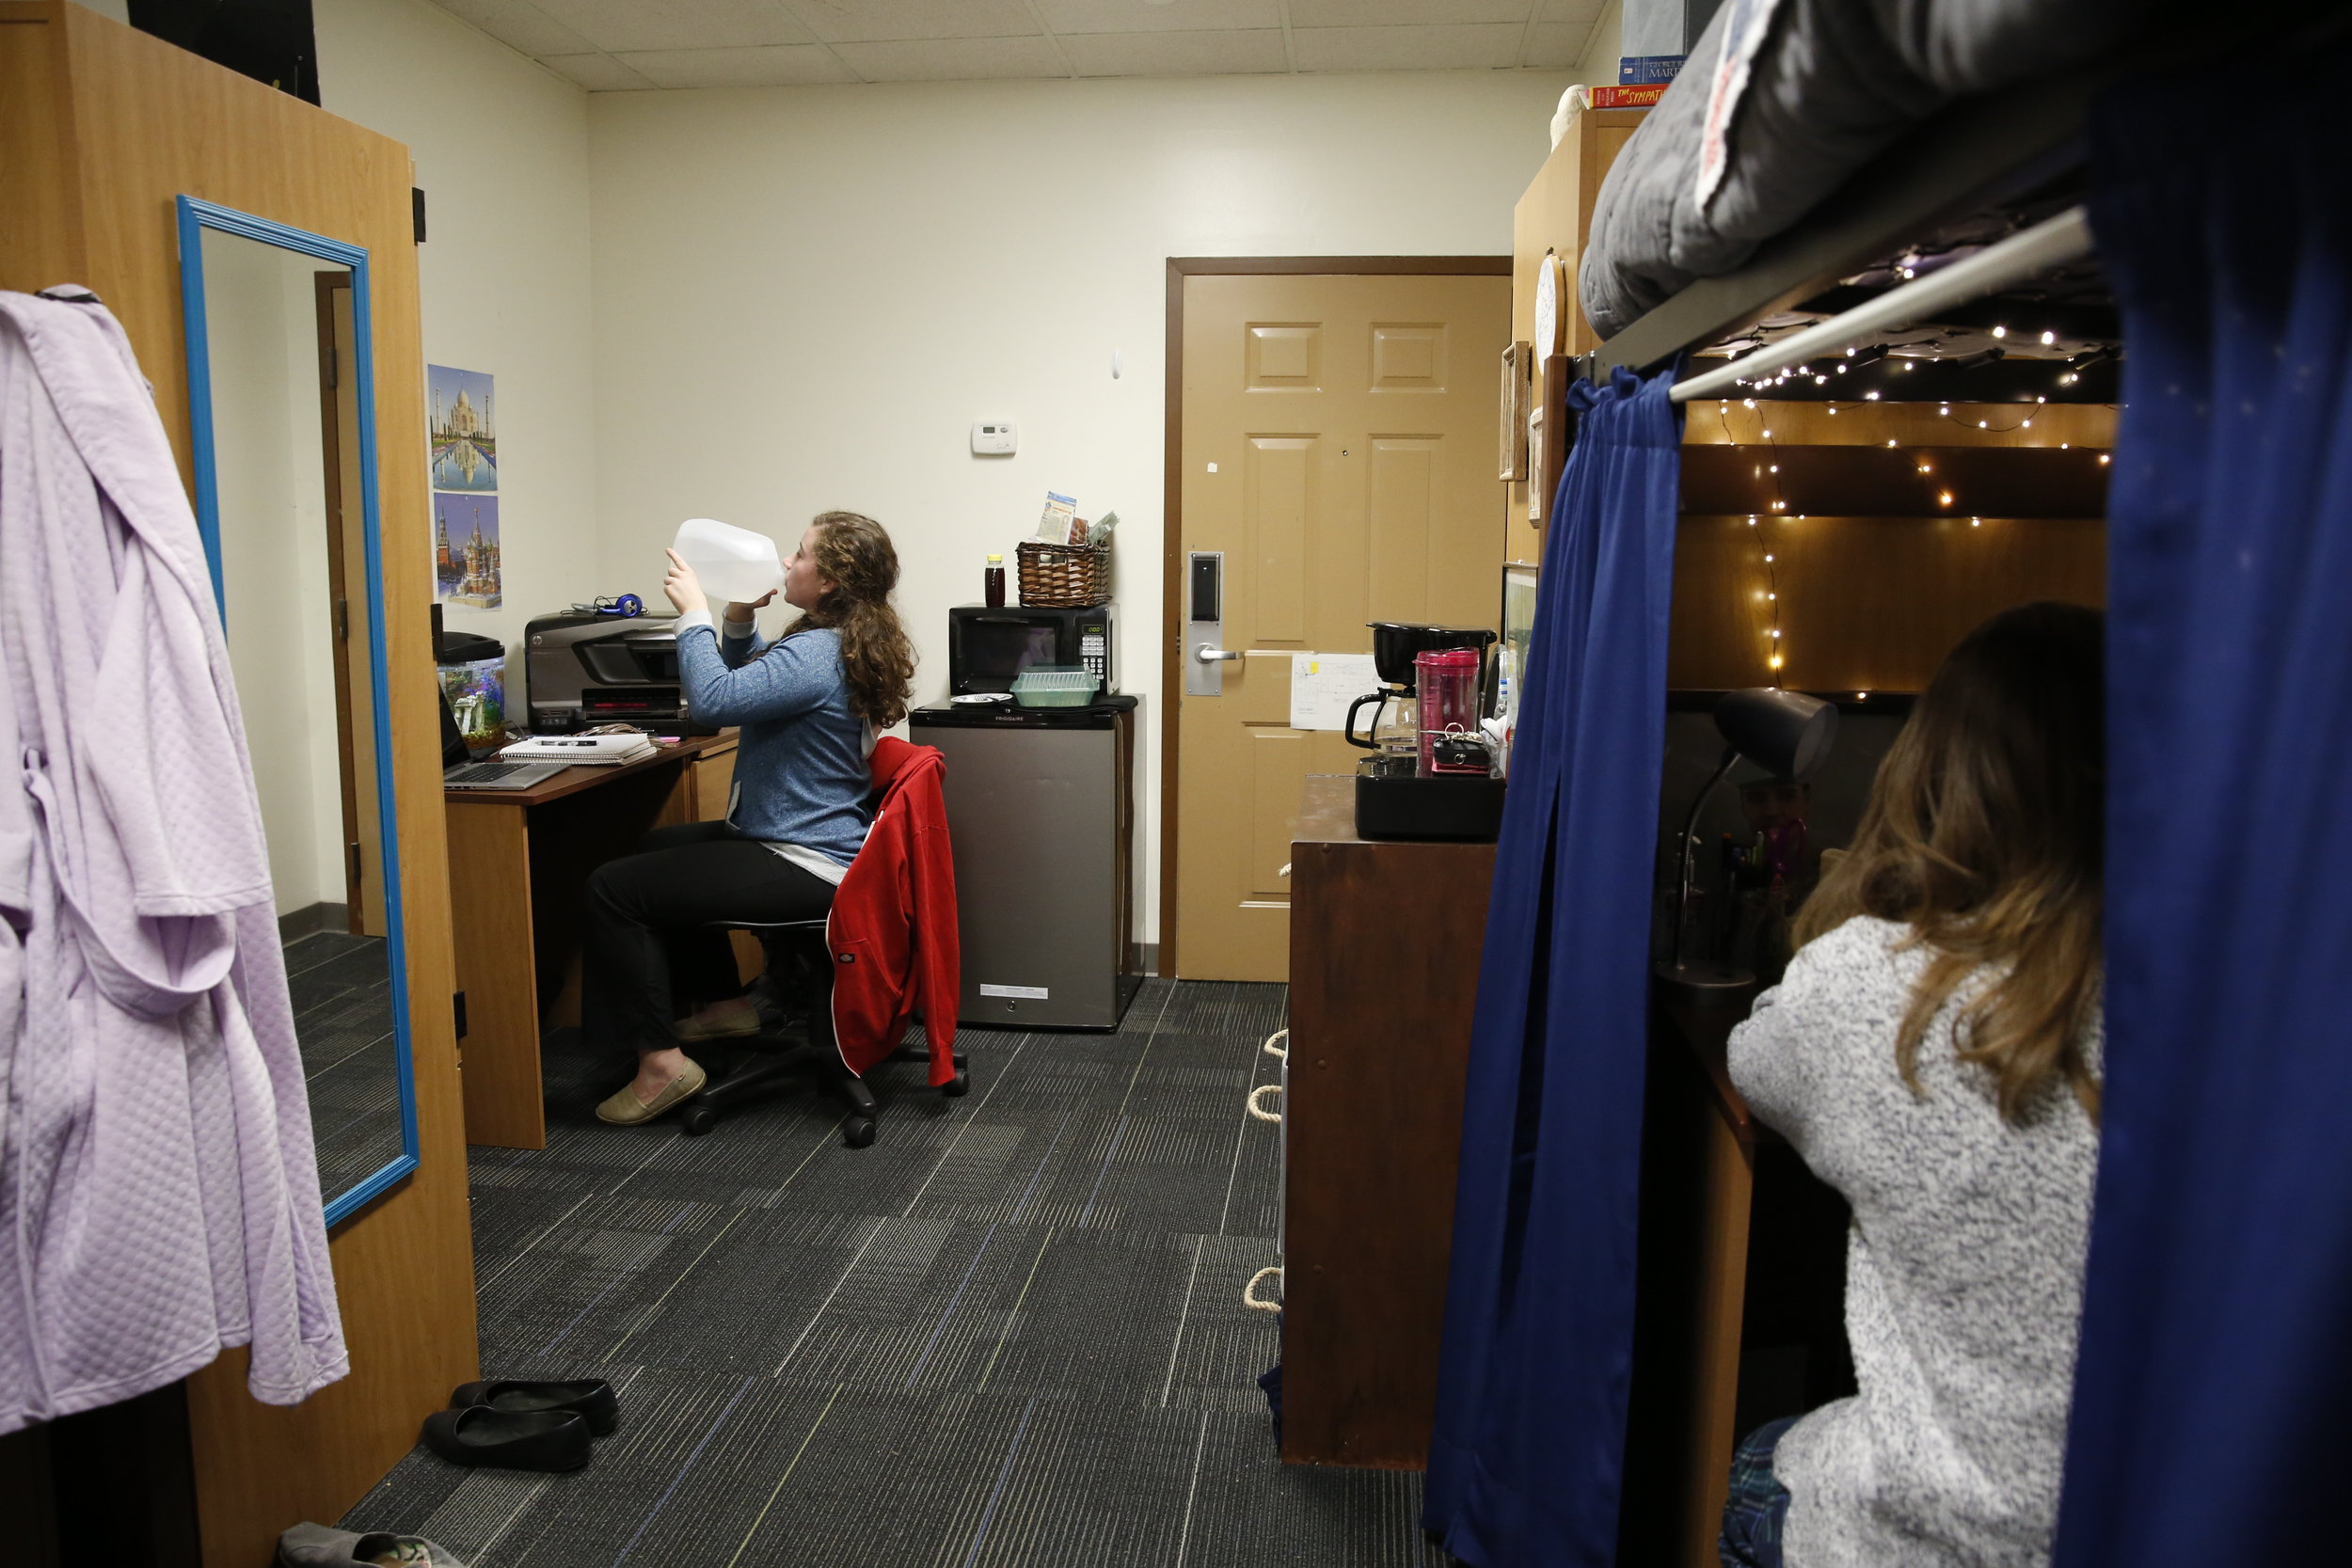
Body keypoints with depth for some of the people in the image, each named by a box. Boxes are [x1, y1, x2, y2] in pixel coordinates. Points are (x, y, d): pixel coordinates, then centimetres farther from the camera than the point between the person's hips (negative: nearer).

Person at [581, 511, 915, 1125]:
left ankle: (659, 1060, -6)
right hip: (804, 840, 11)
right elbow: (747, 680, 24)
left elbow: (713, 699, -33)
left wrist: (695, 611, -19)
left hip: (805, 866, -11)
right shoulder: (836, 642, 10)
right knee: (658, 847, 30)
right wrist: (739, 617, 5)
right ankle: (724, 1003, 36)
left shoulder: (817, 654, -23)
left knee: (615, 887, -13)